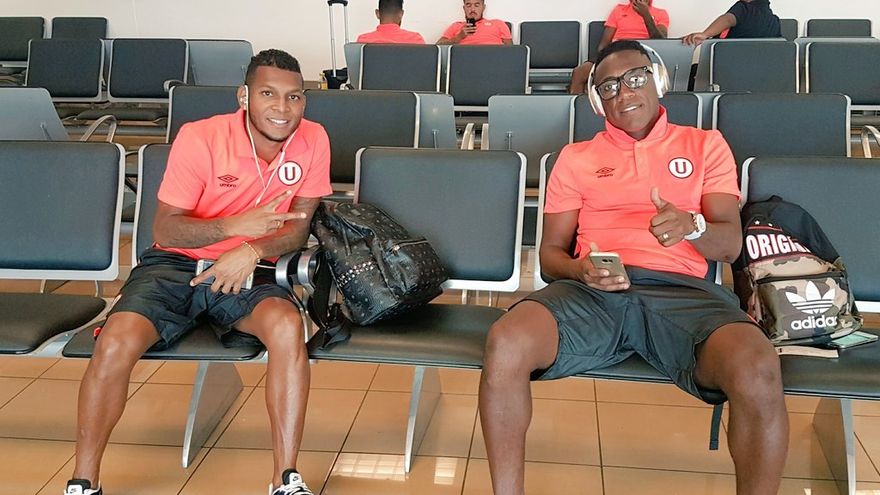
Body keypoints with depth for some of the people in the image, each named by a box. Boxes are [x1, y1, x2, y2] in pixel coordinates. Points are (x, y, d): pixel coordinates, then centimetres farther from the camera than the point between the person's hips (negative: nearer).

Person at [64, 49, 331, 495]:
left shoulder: (312, 141, -6)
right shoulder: (200, 138, -14)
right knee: (115, 343, -26)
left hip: (248, 271, 1)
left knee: (287, 326, -32)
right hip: (176, 263, -1)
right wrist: (236, 226, -30)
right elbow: (165, 229, -13)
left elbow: (299, 227, -1)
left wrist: (253, 250, -22)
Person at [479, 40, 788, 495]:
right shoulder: (576, 157, 23)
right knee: (505, 345, -32)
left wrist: (691, 226, -14)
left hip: (681, 289, 0)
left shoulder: (705, 145, 21)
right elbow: (550, 252, 18)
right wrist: (579, 270, -8)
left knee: (758, 371, -34)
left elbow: (730, 244, 11)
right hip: (591, 290, 1)